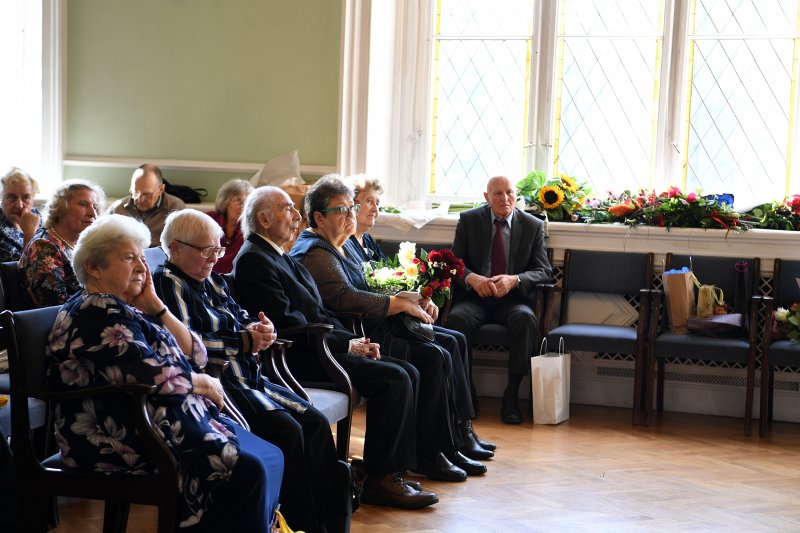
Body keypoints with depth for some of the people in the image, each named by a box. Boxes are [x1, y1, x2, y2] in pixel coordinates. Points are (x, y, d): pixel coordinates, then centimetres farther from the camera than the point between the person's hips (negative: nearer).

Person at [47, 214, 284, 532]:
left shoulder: (126, 309, 19)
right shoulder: (96, 312, -11)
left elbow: (194, 356, 12)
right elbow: (151, 376, -23)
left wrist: (154, 305, 3)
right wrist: (203, 384, -6)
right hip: (124, 438, -11)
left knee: (270, 457, 1)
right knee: (246, 470, -23)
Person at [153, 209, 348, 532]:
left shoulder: (213, 281, 21)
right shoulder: (168, 283, -6)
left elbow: (241, 319, 20)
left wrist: (260, 328, -6)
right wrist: (244, 342, -14)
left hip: (245, 378, 9)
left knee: (315, 423, -7)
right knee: (287, 430, -24)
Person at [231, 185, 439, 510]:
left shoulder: (280, 257, 20)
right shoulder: (253, 260, -12)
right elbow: (289, 325, -19)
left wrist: (355, 339, 4)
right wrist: (346, 344, -14)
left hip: (313, 347, 10)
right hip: (297, 360, -10)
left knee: (407, 373, 1)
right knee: (394, 379, -19)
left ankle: (394, 471, 0)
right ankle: (379, 480, -12)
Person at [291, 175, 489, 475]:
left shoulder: (339, 246, 19)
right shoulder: (316, 253, -14)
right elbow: (346, 298, -27)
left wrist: (413, 301, 7)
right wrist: (403, 304, -19)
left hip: (368, 328, 11)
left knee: (449, 343, 3)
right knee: (434, 358, -19)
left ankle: (449, 446, 3)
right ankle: (428, 454, -10)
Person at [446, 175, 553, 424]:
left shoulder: (533, 226, 5)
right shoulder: (469, 220, 6)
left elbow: (544, 270, 1)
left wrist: (514, 280, -20)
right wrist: (472, 278, -22)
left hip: (512, 299, 0)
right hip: (475, 297, 0)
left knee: (525, 319, -34)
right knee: (457, 318, -33)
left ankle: (511, 394, -25)